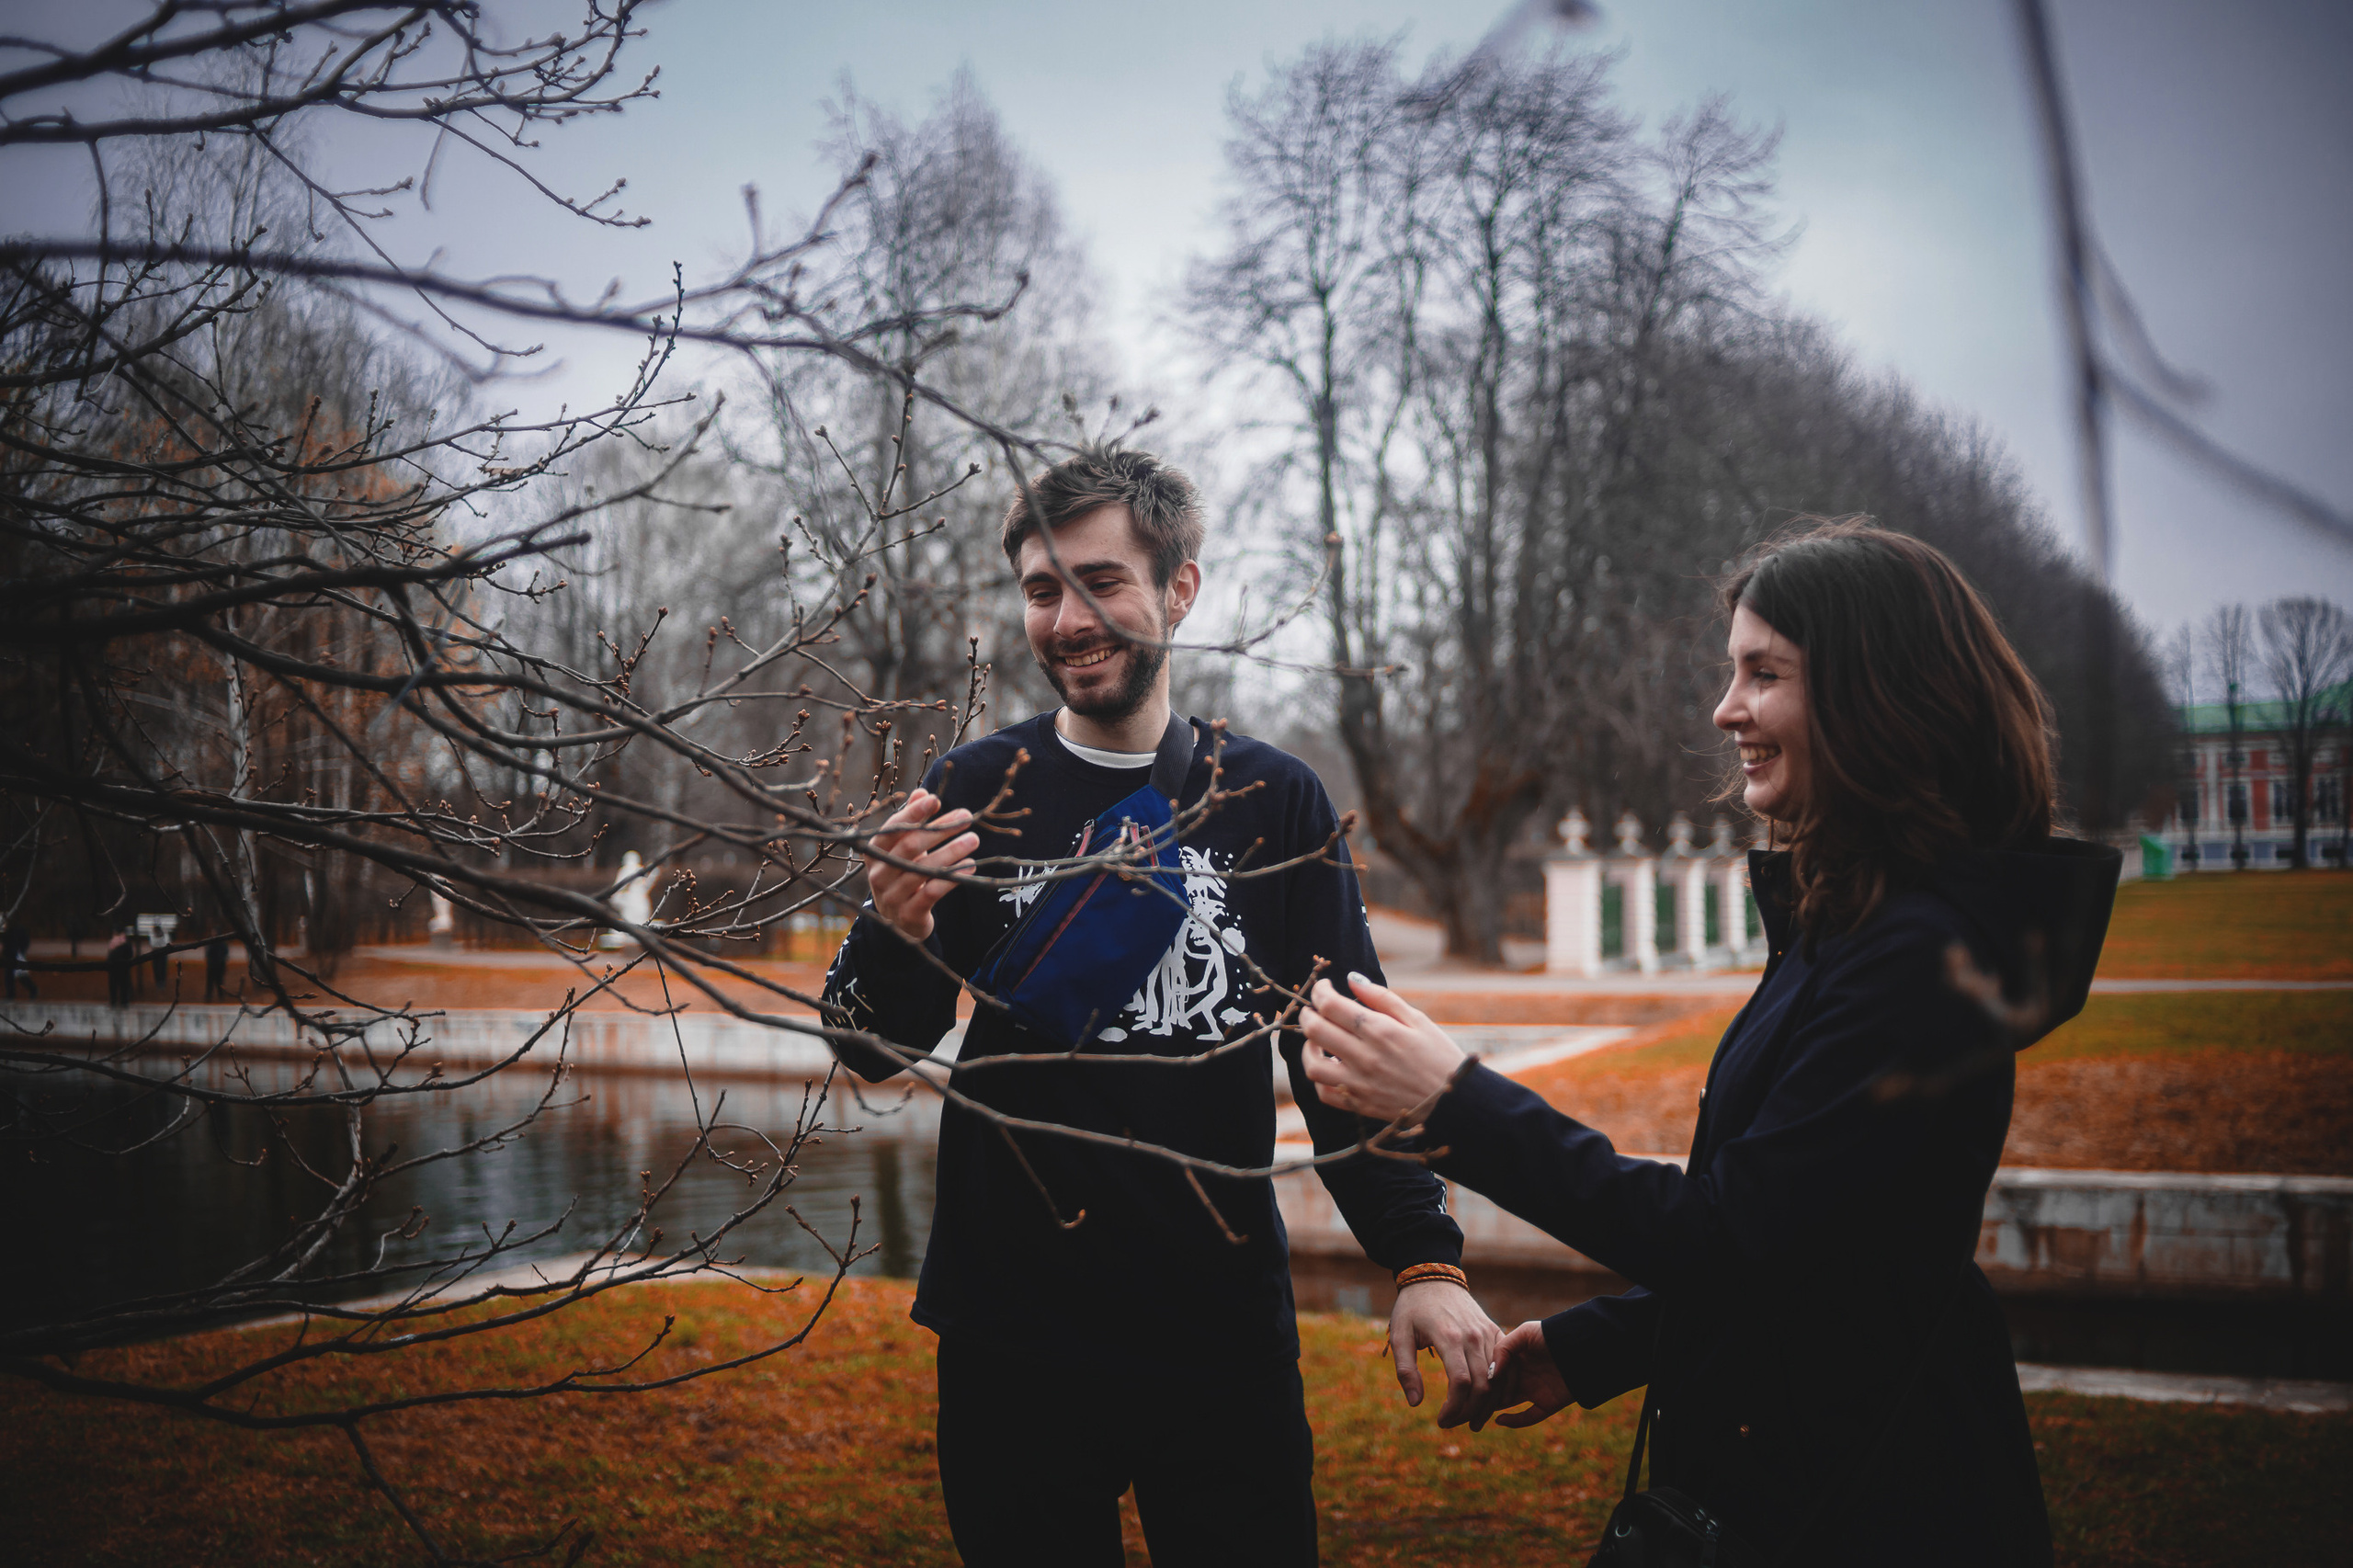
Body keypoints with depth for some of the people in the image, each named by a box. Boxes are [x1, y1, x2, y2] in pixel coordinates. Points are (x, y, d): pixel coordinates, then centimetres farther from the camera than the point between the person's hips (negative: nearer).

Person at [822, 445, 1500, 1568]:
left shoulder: (1273, 801, 0)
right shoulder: (977, 792, -2)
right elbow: (873, 1051, 0)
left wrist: (1424, 1260, -8)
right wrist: (895, 934, -22)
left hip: (1224, 1327, 1)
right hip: (1014, 1334, 0)